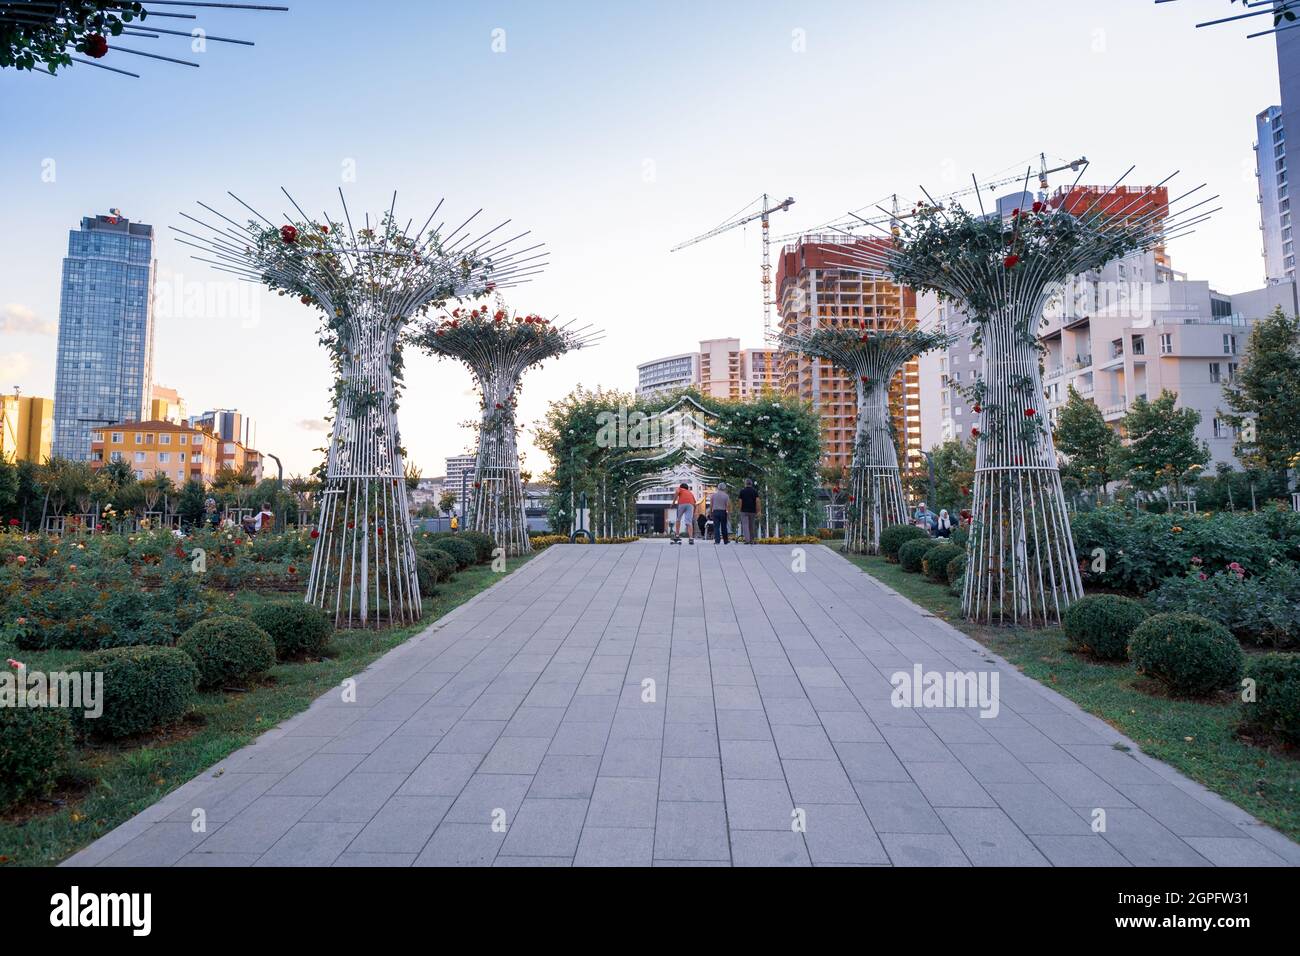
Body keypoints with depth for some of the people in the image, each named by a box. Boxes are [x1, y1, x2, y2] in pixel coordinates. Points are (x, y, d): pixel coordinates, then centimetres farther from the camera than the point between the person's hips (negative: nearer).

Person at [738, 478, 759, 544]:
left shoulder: (742, 491, 1)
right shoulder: (755, 491, 2)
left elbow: (740, 502, -2)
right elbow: (757, 501, -6)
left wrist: (740, 510, 8)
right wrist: (757, 511, -3)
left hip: (744, 511, -2)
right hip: (752, 511, 2)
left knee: (745, 525, -5)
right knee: (751, 526, 12)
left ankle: (747, 539, -18)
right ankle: (751, 540, 17)